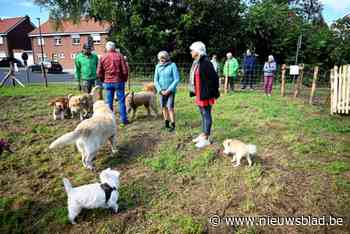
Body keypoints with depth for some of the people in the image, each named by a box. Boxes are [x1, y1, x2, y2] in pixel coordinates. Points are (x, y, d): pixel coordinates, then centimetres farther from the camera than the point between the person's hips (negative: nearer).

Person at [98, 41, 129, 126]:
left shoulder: (103, 57, 2)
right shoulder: (119, 55, -4)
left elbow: (99, 73, 3)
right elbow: (125, 70, -6)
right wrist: (124, 79, 9)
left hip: (107, 83, 2)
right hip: (119, 82, -2)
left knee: (109, 102, 9)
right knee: (121, 101, 5)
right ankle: (123, 120, 8)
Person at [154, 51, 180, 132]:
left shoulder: (172, 65, -8)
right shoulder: (158, 66, 3)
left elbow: (177, 79, -10)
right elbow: (156, 80, 4)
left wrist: (169, 90, -14)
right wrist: (160, 90, -8)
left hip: (171, 91, -4)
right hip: (162, 91, 4)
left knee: (170, 107, -9)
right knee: (163, 107, 8)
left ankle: (173, 125, 4)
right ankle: (166, 123, 22)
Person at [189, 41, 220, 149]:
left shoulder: (206, 63, -18)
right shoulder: (196, 63, 11)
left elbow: (214, 78, -19)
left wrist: (213, 93, -17)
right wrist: (194, 92, 16)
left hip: (205, 94, -9)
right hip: (199, 94, 9)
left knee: (206, 115, 0)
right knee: (203, 114, 18)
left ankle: (206, 138, 11)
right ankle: (203, 134, 31)